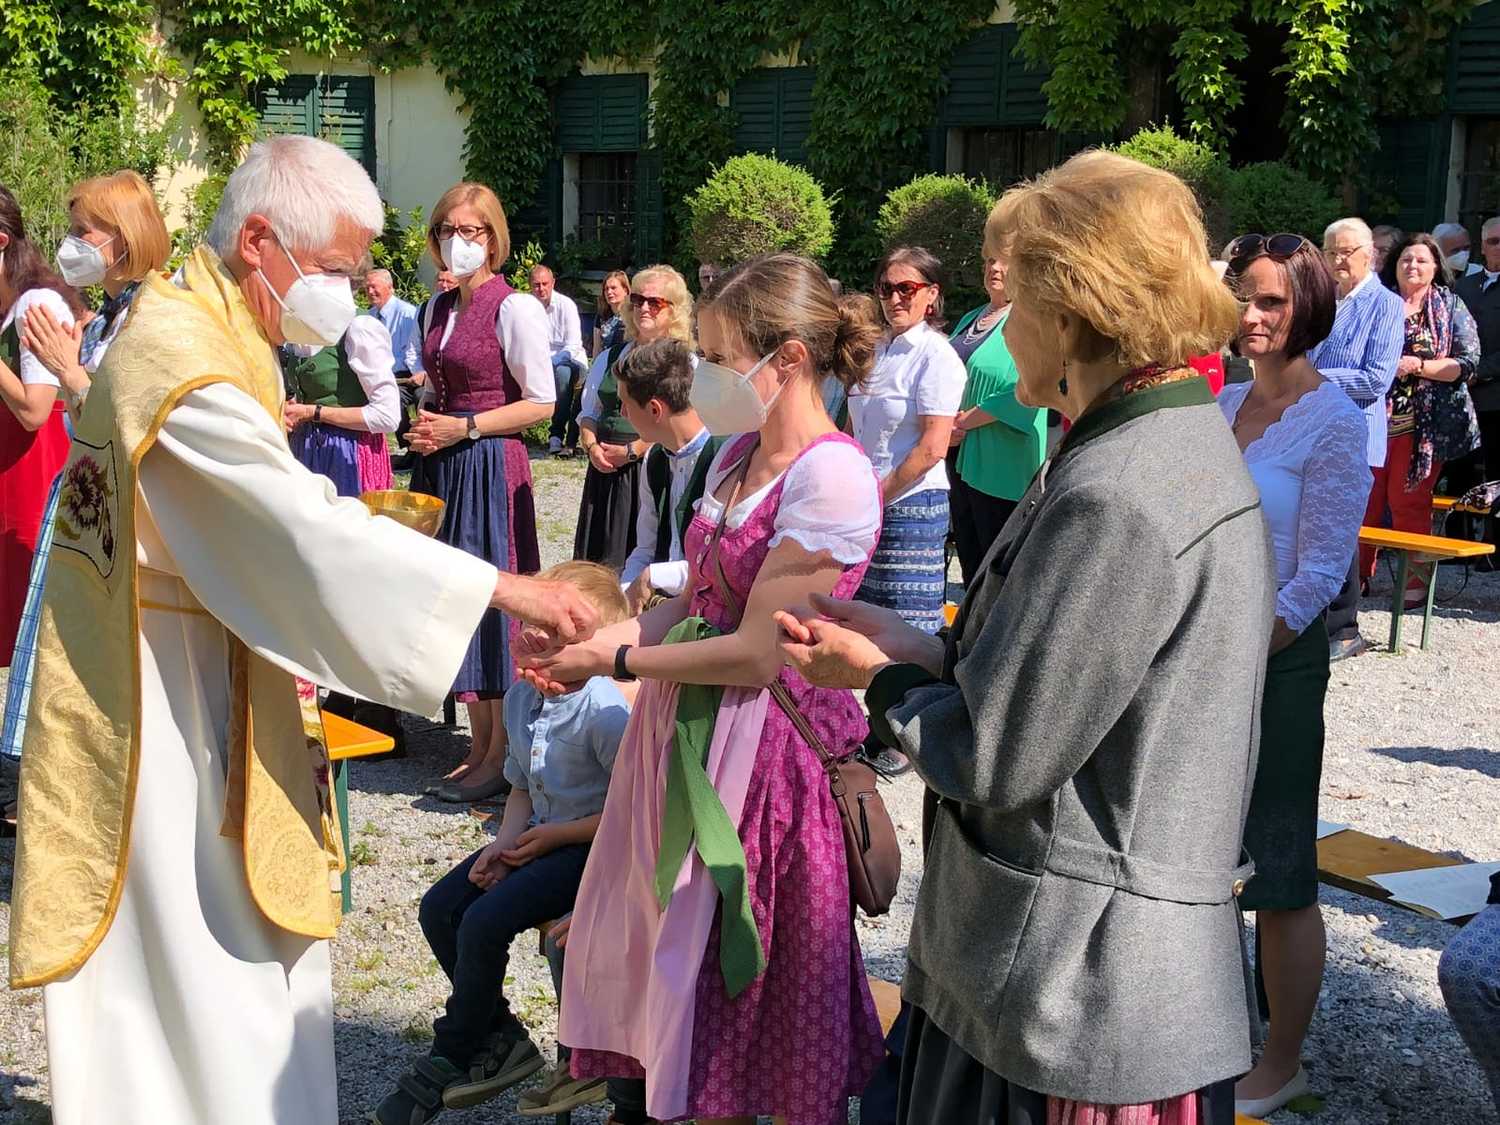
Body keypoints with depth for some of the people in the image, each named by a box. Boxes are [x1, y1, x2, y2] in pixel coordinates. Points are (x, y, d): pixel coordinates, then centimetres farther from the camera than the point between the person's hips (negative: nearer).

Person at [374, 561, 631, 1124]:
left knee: (485, 922, -20)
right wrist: (504, 844, -5)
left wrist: (555, 836, -17)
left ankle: (451, 1060, 3)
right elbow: (522, 788, 13)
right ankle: (501, 1039, 12)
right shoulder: (519, 698, 2)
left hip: (590, 846, -9)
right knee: (439, 909, -2)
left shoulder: (605, 709, -24)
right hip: (539, 836, 9)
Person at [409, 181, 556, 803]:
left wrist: (465, 427, -15)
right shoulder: (438, 308, 13)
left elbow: (540, 402, -11)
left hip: (491, 467, -8)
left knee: (491, 595, -4)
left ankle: (501, 756, 6)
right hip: (442, 466, 8)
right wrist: (424, 423, 4)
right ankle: (479, 745, 21)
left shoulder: (515, 308, -9)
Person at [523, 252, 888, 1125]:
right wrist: (595, 642, -3)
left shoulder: (831, 477, -20)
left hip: (760, 742, -8)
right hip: (686, 727, 8)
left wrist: (616, 661, -12)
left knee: (730, 986, 8)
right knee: (666, 954, 18)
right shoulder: (739, 455, 7)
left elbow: (756, 653, -21)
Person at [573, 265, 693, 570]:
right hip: (604, 472, 5)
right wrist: (592, 447, -3)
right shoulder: (609, 358, 17)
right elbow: (588, 413, 18)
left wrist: (631, 451, -16)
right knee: (597, 558, 6)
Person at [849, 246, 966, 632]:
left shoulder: (937, 356, -10)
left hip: (910, 505, -8)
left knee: (907, 627, -2)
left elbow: (932, 449, -17)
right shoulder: (875, 350, 12)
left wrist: (876, 496, -12)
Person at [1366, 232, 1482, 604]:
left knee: (1409, 501, -2)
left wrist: (1416, 366, -13)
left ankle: (1416, 579, 8)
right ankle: (1359, 573, 9)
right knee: (1365, 497, -1)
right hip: (1376, 416, 2)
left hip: (1425, 421, -2)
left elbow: (1467, 364, -3)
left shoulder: (1451, 308, 6)